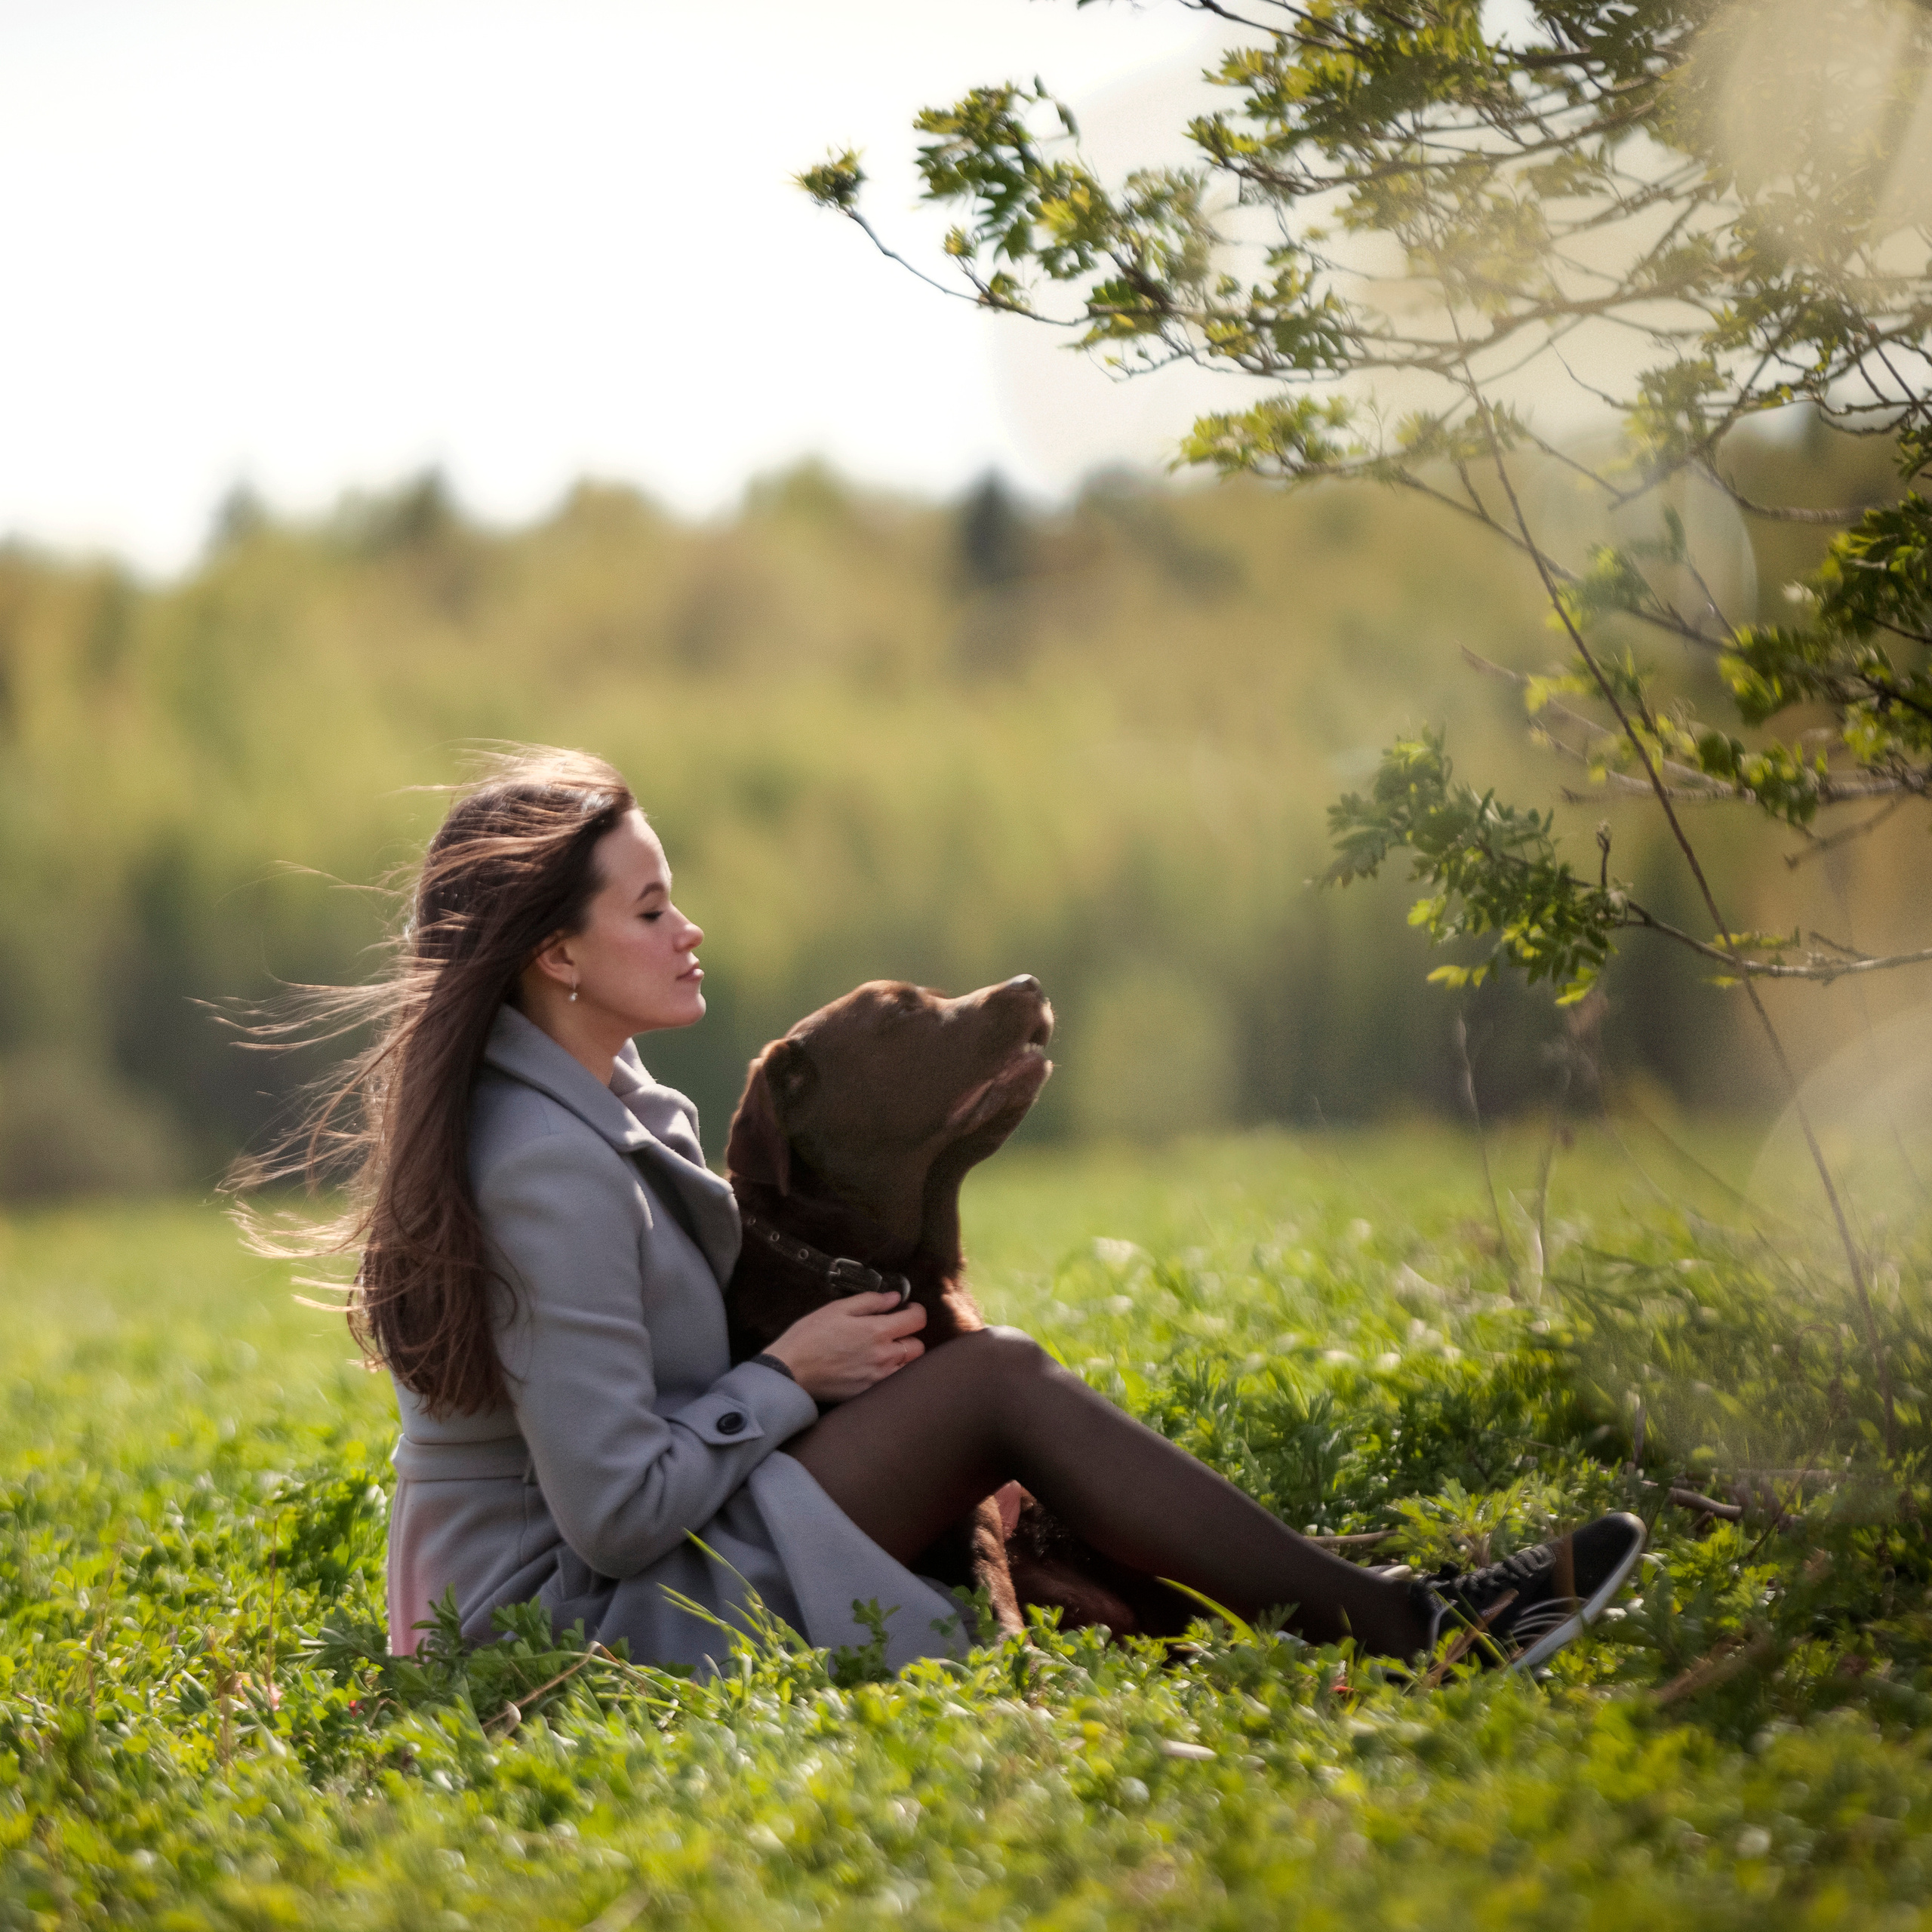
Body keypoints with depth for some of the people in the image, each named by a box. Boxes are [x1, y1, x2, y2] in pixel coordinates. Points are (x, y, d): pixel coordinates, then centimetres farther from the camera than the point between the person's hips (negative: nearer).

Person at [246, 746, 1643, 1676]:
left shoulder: (600, 1105, 8)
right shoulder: (551, 1165, -23)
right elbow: (616, 1514, -25)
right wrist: (789, 1376, -12)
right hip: (584, 1624, -10)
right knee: (999, 1382, -14)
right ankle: (1390, 1626, -8)